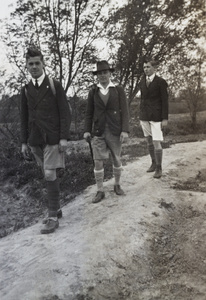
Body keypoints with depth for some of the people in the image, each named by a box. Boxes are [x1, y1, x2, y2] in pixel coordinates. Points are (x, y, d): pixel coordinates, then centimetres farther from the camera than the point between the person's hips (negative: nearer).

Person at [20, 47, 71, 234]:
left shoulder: (55, 85, -2)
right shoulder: (26, 89, 10)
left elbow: (65, 113, -6)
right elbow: (24, 118, 13)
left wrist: (64, 137, -14)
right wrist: (24, 141, 11)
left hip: (53, 138, -4)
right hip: (36, 140, 5)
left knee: (50, 175, -9)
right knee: (49, 176, 11)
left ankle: (53, 217, 1)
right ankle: (56, 209, 24)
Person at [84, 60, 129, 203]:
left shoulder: (119, 90, 1)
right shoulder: (93, 91, 6)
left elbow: (124, 111, -4)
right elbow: (89, 113, 7)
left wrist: (125, 130, -14)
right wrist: (87, 130, -2)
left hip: (115, 131, -1)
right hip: (98, 132, 1)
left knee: (117, 159, 10)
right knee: (98, 161, -1)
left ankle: (117, 185, 30)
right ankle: (100, 191, 9)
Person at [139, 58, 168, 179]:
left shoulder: (161, 82, -5)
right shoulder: (142, 82, 11)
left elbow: (165, 101, -7)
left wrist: (165, 119, -12)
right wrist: (141, 115, 13)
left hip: (156, 117, -5)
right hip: (144, 116, 6)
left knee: (156, 142, -6)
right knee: (149, 141, 12)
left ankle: (159, 168, 7)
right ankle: (154, 163, 27)